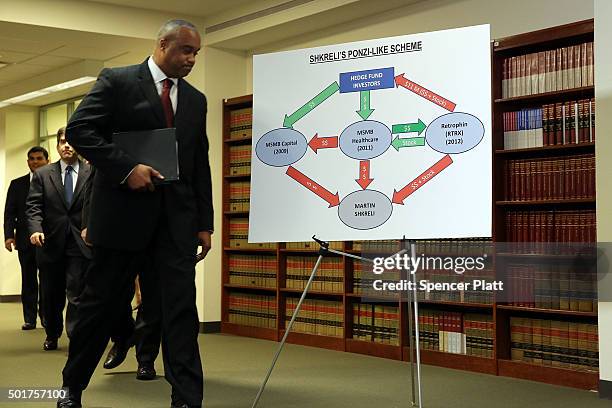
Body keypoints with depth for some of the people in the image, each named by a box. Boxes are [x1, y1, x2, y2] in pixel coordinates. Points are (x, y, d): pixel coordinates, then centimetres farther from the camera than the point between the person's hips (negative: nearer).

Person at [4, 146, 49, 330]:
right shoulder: (17, 184, 10)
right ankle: (29, 319, 9)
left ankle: (46, 316, 14)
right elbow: (10, 213, 7)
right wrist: (9, 235, -5)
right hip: (25, 239, 2)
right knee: (28, 281, 5)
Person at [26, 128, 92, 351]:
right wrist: (35, 229, -15)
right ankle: (52, 335, 32)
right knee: (51, 294, 13)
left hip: (81, 242, -2)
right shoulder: (42, 174, 8)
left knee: (76, 294, -6)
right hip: (51, 242, 2)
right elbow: (33, 206, 1)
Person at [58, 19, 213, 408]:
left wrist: (204, 222, 9)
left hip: (177, 216, 4)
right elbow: (79, 129, -8)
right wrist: (127, 167, -18)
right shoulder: (117, 81, 0)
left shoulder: (196, 100, 15)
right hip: (123, 210, -4)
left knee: (181, 305, -3)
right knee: (102, 301, 6)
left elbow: (200, 165, 15)